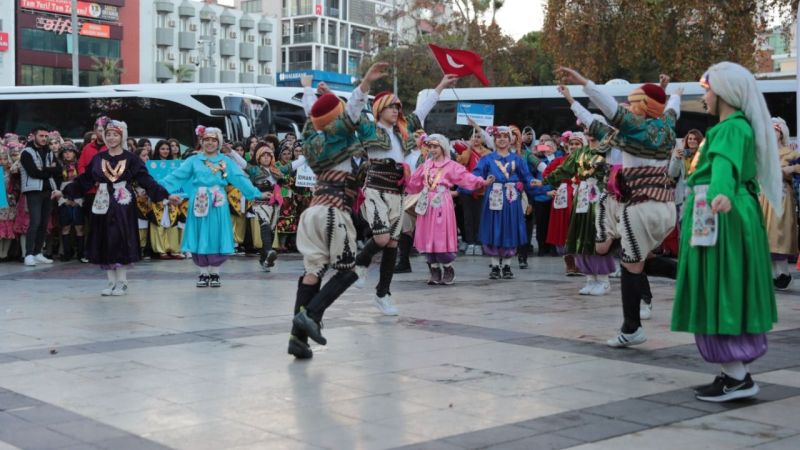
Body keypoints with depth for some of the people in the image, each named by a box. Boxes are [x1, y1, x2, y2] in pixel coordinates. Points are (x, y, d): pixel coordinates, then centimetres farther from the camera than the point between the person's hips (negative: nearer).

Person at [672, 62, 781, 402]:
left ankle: (738, 378, -8)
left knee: (720, 297, -9)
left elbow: (725, 162, -36)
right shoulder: (737, 126, 18)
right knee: (730, 297, 12)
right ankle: (738, 373, 16)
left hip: (723, 221, -10)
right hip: (734, 218, 10)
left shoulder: (732, 128, -14)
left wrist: (722, 193, -55)